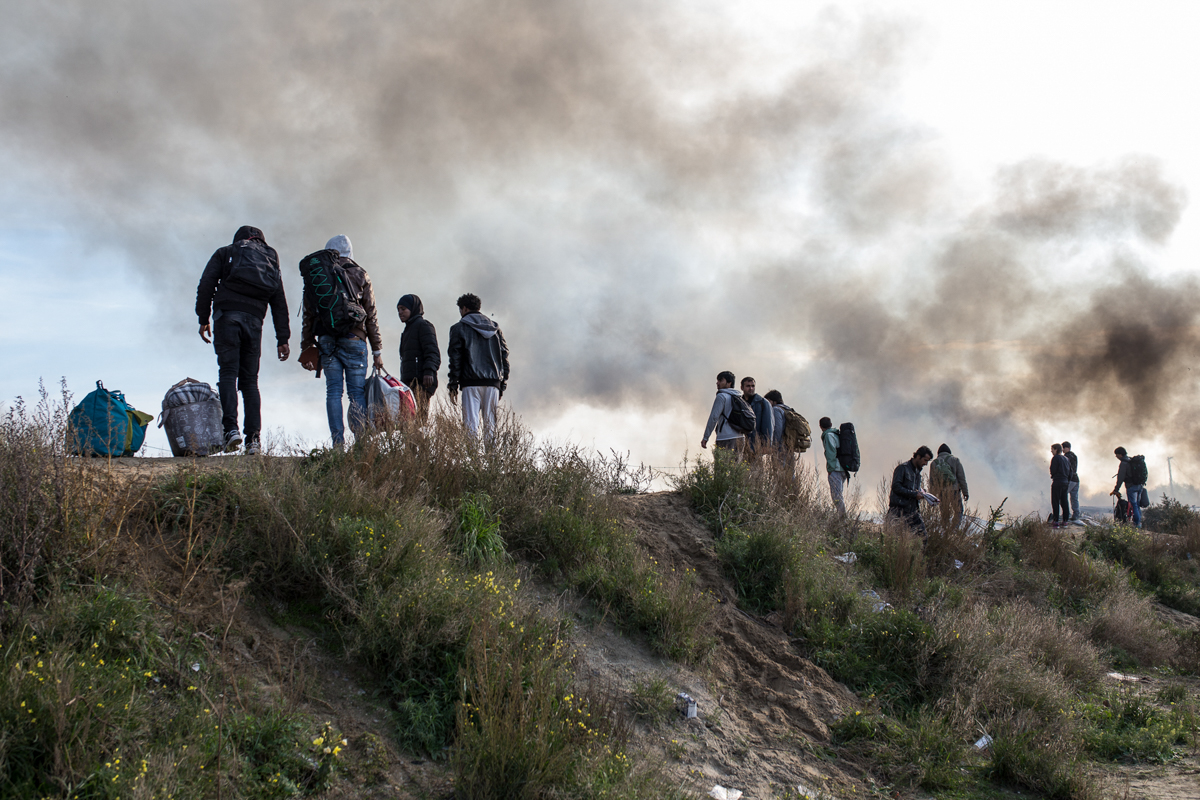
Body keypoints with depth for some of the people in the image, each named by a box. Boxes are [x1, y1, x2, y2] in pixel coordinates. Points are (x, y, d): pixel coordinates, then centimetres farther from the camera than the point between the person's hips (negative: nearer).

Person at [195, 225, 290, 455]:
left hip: (227, 316, -2)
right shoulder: (271, 261, 25)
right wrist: (282, 338, 16)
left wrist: (203, 319, 4)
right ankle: (253, 438, -4)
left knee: (228, 374, -7)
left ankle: (231, 429, -23)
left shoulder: (225, 253, 18)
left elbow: (206, 284, 3)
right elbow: (279, 302, 19)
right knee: (250, 380, 5)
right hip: (254, 320, 3)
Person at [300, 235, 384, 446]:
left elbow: (309, 315, 6)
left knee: (333, 391, 3)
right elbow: (371, 316, 5)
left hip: (327, 340, 1)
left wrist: (306, 346, 13)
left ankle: (338, 442, -6)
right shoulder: (361, 276, 7)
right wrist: (377, 351, 7)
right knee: (357, 391, 0)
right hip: (354, 340, -1)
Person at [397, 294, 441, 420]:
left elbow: (433, 352, -11)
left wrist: (429, 371, -26)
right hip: (410, 383, 9)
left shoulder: (423, 325, 0)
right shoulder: (409, 328, 29)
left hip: (421, 383, -9)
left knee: (419, 416, -19)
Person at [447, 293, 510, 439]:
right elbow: (504, 356, 13)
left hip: (471, 383, -4)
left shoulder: (459, 328, 5)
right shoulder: (495, 328, 17)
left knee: (471, 424, -7)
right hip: (493, 383, 4)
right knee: (491, 424, 5)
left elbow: (455, 358, -1)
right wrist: (502, 385, 15)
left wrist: (453, 386, 0)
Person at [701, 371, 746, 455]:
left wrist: (705, 437, -10)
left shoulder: (722, 396, -6)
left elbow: (713, 418, -11)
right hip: (740, 438, 8)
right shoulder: (738, 397, 18)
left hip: (726, 439, -8)